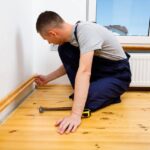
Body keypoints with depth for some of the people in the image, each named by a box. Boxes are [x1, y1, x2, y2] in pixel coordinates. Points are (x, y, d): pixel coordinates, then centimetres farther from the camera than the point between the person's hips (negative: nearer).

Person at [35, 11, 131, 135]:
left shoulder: (86, 31, -30)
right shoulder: (71, 34, -3)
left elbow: (84, 72, -41)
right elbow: (70, 64, 14)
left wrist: (75, 115, -47)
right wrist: (47, 79, 22)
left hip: (118, 74, -7)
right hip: (99, 68, 8)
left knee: (86, 101, -30)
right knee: (64, 49, -8)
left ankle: (111, 94, 0)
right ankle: (80, 92, 1)